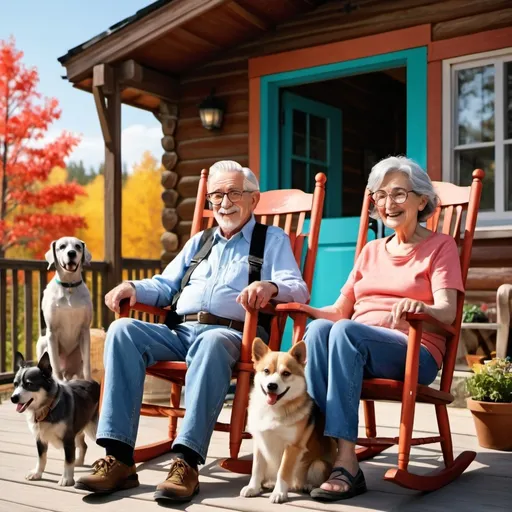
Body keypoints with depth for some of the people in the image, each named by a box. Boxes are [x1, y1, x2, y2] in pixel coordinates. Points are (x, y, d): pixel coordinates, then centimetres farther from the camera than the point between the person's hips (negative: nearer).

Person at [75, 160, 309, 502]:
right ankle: (119, 459, -32)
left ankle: (187, 462, -44)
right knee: (123, 330, -24)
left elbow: (298, 289, 1)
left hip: (232, 334, -4)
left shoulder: (273, 239, 16)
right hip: (179, 331, 5)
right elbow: (166, 285, 28)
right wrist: (134, 288, 5)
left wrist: (271, 286, -24)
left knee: (212, 343, -40)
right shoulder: (199, 242, 32)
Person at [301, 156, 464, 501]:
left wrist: (420, 307, -29)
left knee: (345, 332, -34)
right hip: (357, 347, 4)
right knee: (319, 328, -30)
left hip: (415, 353, -4)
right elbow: (340, 311, 19)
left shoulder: (440, 246, 10)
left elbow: (447, 312, -6)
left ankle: (345, 462, -39)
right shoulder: (372, 251, 25)